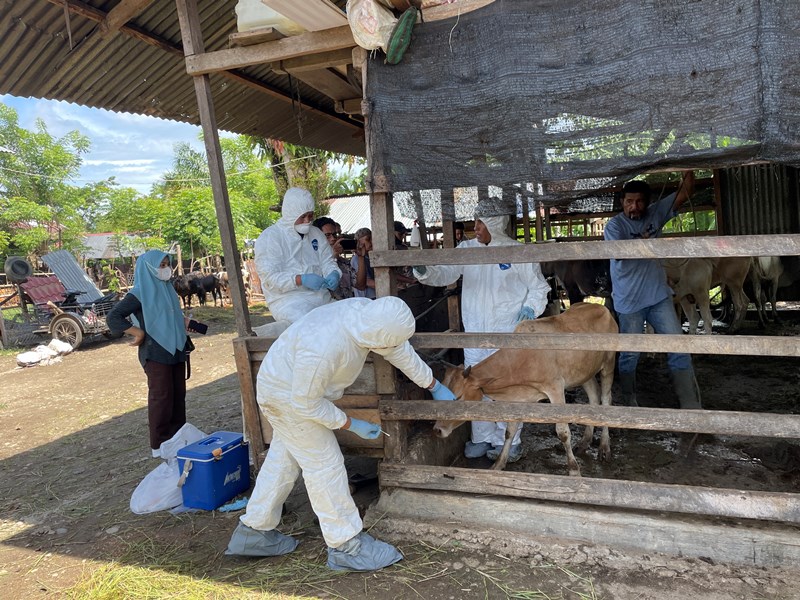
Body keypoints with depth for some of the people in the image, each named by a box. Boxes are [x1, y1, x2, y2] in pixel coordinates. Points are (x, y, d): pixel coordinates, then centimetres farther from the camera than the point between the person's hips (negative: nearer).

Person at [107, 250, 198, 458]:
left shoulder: (167, 288, 12)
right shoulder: (139, 293, -11)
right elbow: (112, 317, -15)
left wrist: (184, 321, 8)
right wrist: (138, 333, -18)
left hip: (176, 351, 7)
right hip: (155, 353, -7)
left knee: (178, 395, 11)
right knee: (161, 397, -2)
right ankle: (159, 446, 9)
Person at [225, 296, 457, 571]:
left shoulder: (366, 310, -20)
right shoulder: (322, 349, -41)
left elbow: (401, 350, -4)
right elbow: (306, 404, -26)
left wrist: (434, 386, 6)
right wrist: (351, 424, -15)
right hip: (288, 397, -8)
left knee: (284, 457, 19)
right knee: (325, 464, -2)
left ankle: (253, 532, 34)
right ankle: (346, 546, 12)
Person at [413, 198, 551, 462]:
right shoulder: (466, 249, 5)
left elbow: (538, 287, 3)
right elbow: (445, 273, -3)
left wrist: (531, 308, -13)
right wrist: (424, 271, -22)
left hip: (508, 332, -4)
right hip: (474, 332, 4)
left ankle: (508, 441, 19)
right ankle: (482, 438, 25)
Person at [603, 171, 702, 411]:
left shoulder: (655, 213, 6)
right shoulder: (615, 225, -8)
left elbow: (685, 193, 2)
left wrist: (688, 171, -12)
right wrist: (641, 243, -40)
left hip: (659, 296, 4)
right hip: (629, 301, -4)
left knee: (678, 349, 2)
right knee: (629, 354, 7)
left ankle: (691, 405, 8)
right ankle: (629, 403, 26)